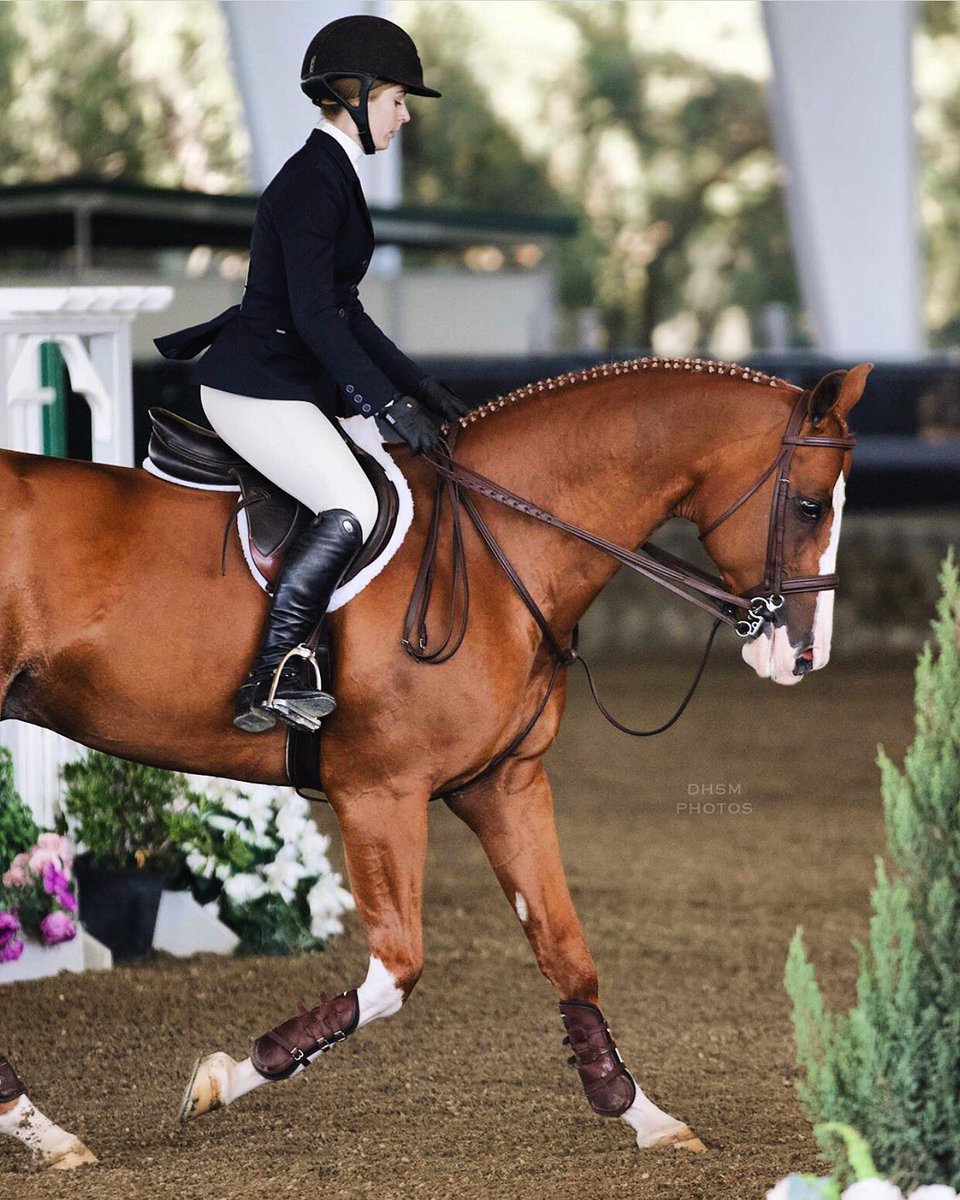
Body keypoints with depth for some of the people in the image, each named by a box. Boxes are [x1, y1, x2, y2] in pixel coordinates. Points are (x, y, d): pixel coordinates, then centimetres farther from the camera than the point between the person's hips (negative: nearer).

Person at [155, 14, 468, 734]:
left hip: (295, 383, 11)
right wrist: (388, 404, -23)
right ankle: (269, 686, -25)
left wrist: (419, 388, 18)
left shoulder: (334, 176, 17)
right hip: (256, 387, -11)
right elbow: (314, 315, -22)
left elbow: (342, 311, 22)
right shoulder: (312, 182, -15)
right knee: (354, 509, -25)